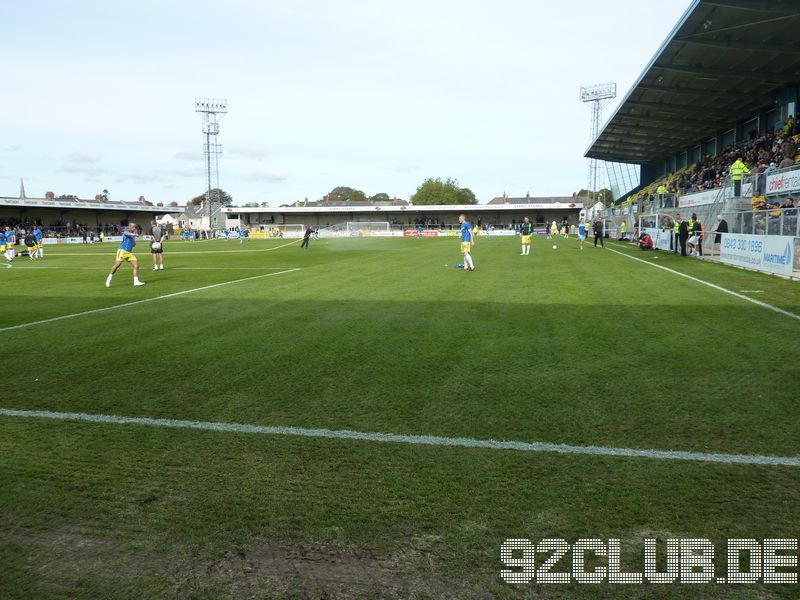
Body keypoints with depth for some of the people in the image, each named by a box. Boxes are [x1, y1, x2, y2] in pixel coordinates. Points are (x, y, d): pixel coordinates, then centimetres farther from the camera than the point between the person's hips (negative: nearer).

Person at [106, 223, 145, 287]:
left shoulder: (133, 235, 18)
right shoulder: (127, 231, -3)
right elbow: (125, 233, -29)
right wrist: (132, 234, -50)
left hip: (129, 252, 7)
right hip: (122, 250, -7)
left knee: (136, 265, -4)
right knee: (117, 264, -14)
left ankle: (136, 281, 0)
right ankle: (109, 278, 6)